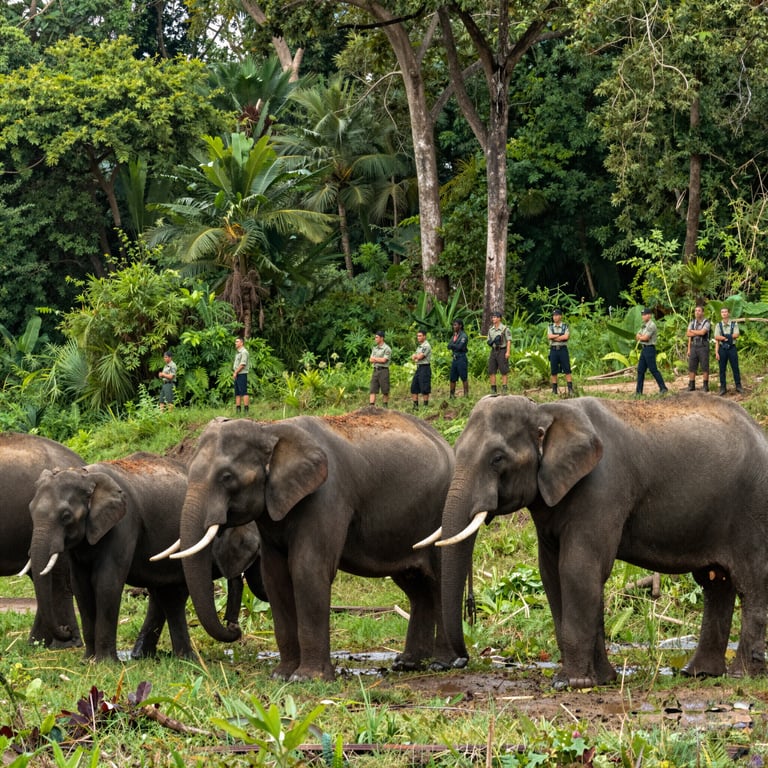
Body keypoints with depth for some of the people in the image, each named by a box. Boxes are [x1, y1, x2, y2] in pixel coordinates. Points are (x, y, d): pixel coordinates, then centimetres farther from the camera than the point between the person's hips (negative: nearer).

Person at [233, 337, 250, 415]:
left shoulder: (244, 352, -10)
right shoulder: (237, 352, 20)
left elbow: (242, 364, -17)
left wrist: (236, 372, -14)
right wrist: (234, 372, 10)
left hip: (242, 374, -10)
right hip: (237, 375, 10)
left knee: (244, 392, -11)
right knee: (237, 393, 9)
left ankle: (246, 409, -14)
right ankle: (237, 409, 10)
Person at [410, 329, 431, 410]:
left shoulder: (426, 346, -12)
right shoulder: (419, 346, 18)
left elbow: (420, 357, -18)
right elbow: (413, 357, 17)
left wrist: (415, 356, 3)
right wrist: (416, 357, -6)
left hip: (425, 368, -10)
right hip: (418, 368, 10)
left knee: (424, 389, -6)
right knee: (414, 388, 9)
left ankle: (425, 406, -1)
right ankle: (415, 406, 14)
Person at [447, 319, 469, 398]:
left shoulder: (464, 336, -7)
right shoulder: (454, 336, 16)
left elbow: (460, 347, -17)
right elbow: (449, 346, 7)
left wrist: (452, 345, -2)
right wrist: (456, 346, -10)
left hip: (461, 358, -8)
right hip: (454, 358, 8)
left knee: (464, 378, -6)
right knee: (452, 378, 9)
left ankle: (466, 394, -4)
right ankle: (452, 395, 15)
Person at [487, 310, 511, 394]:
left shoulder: (504, 329, -6)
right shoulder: (491, 330, 13)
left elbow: (509, 341, -10)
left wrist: (508, 352, -19)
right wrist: (491, 341, -7)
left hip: (502, 351, -6)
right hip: (493, 351, 6)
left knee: (504, 371, -5)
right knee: (491, 371, 3)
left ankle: (504, 389, -4)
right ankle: (493, 389, 7)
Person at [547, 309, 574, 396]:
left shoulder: (565, 326, 3)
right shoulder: (550, 326, 8)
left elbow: (566, 337, -14)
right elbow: (549, 336, -8)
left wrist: (555, 337, -10)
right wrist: (561, 335, -10)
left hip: (563, 349, -2)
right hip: (553, 350, 2)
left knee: (567, 370, -6)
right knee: (554, 371, 3)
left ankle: (570, 389, -8)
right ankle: (554, 390, 8)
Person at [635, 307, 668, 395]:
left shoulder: (651, 325, -14)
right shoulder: (644, 326, 17)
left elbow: (645, 338, -20)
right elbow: (637, 336, 13)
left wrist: (640, 337, 0)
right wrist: (642, 337, -8)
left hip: (650, 349, -9)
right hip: (644, 349, 9)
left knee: (653, 370, -9)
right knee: (640, 370, 7)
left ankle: (663, 388, -4)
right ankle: (639, 391, 9)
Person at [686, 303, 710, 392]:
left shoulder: (706, 323, -6)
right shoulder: (692, 323, 10)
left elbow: (702, 332, -22)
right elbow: (688, 334, -1)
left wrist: (692, 331, -8)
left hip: (703, 347, -4)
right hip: (694, 347, 4)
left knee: (705, 368, -3)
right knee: (692, 367, 2)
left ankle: (705, 386, 3)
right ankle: (691, 385, 7)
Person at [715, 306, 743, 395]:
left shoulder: (734, 324, 4)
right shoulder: (718, 325, 5)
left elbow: (736, 335, -11)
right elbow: (717, 339, -2)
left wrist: (723, 337, -10)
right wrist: (716, 352, -10)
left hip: (732, 348, -1)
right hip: (722, 349, 1)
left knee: (735, 368, 2)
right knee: (722, 369, 3)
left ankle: (738, 386, 10)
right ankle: (722, 388, 8)